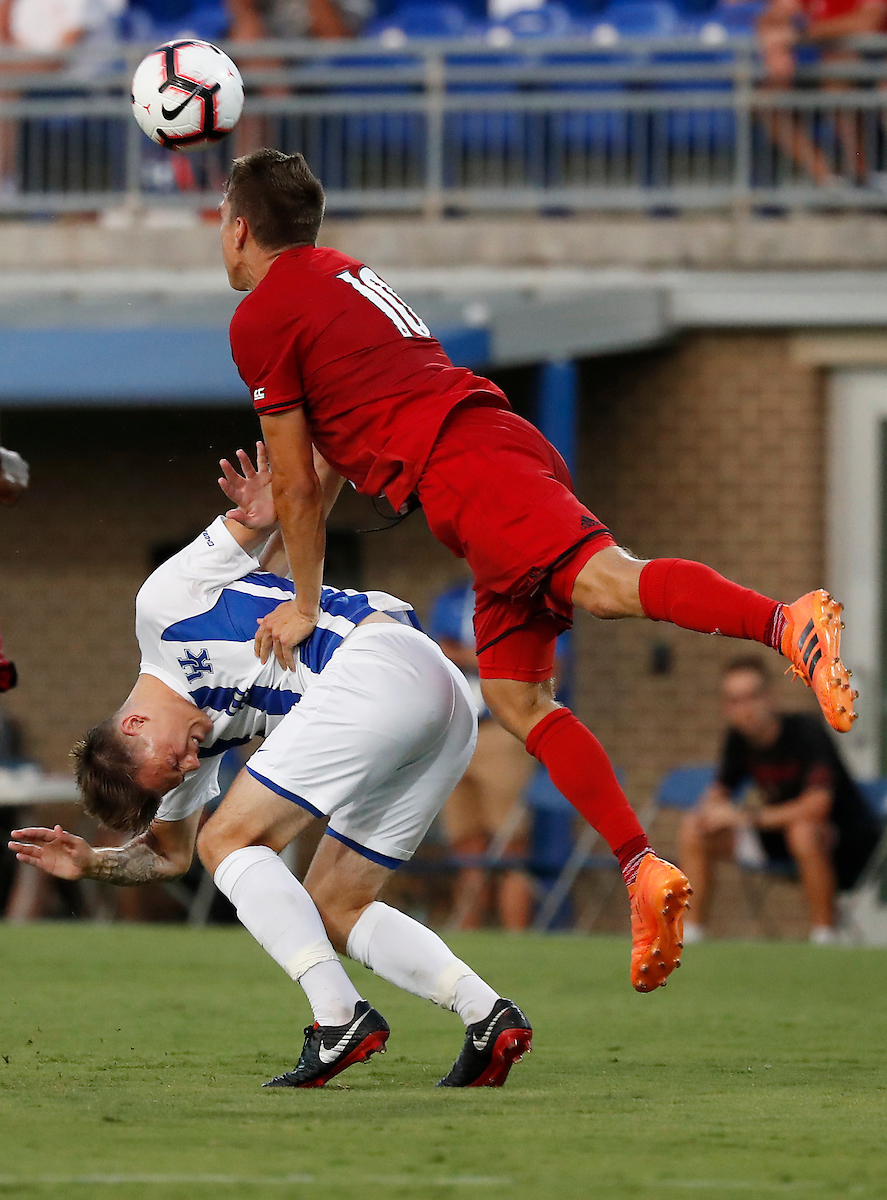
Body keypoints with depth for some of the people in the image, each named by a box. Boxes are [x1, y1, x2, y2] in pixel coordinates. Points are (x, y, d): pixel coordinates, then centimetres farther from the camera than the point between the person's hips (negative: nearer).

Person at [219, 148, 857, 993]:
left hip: (462, 469, -9)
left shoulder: (262, 317, 4)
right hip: (497, 440, 9)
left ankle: (788, 623, -58)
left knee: (605, 585, -32)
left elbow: (297, 485, 6)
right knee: (514, 694, 7)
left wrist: (304, 606, 16)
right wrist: (269, 507, 55)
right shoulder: (342, 274, 31)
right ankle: (643, 871, -5)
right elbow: (330, 459, 44)